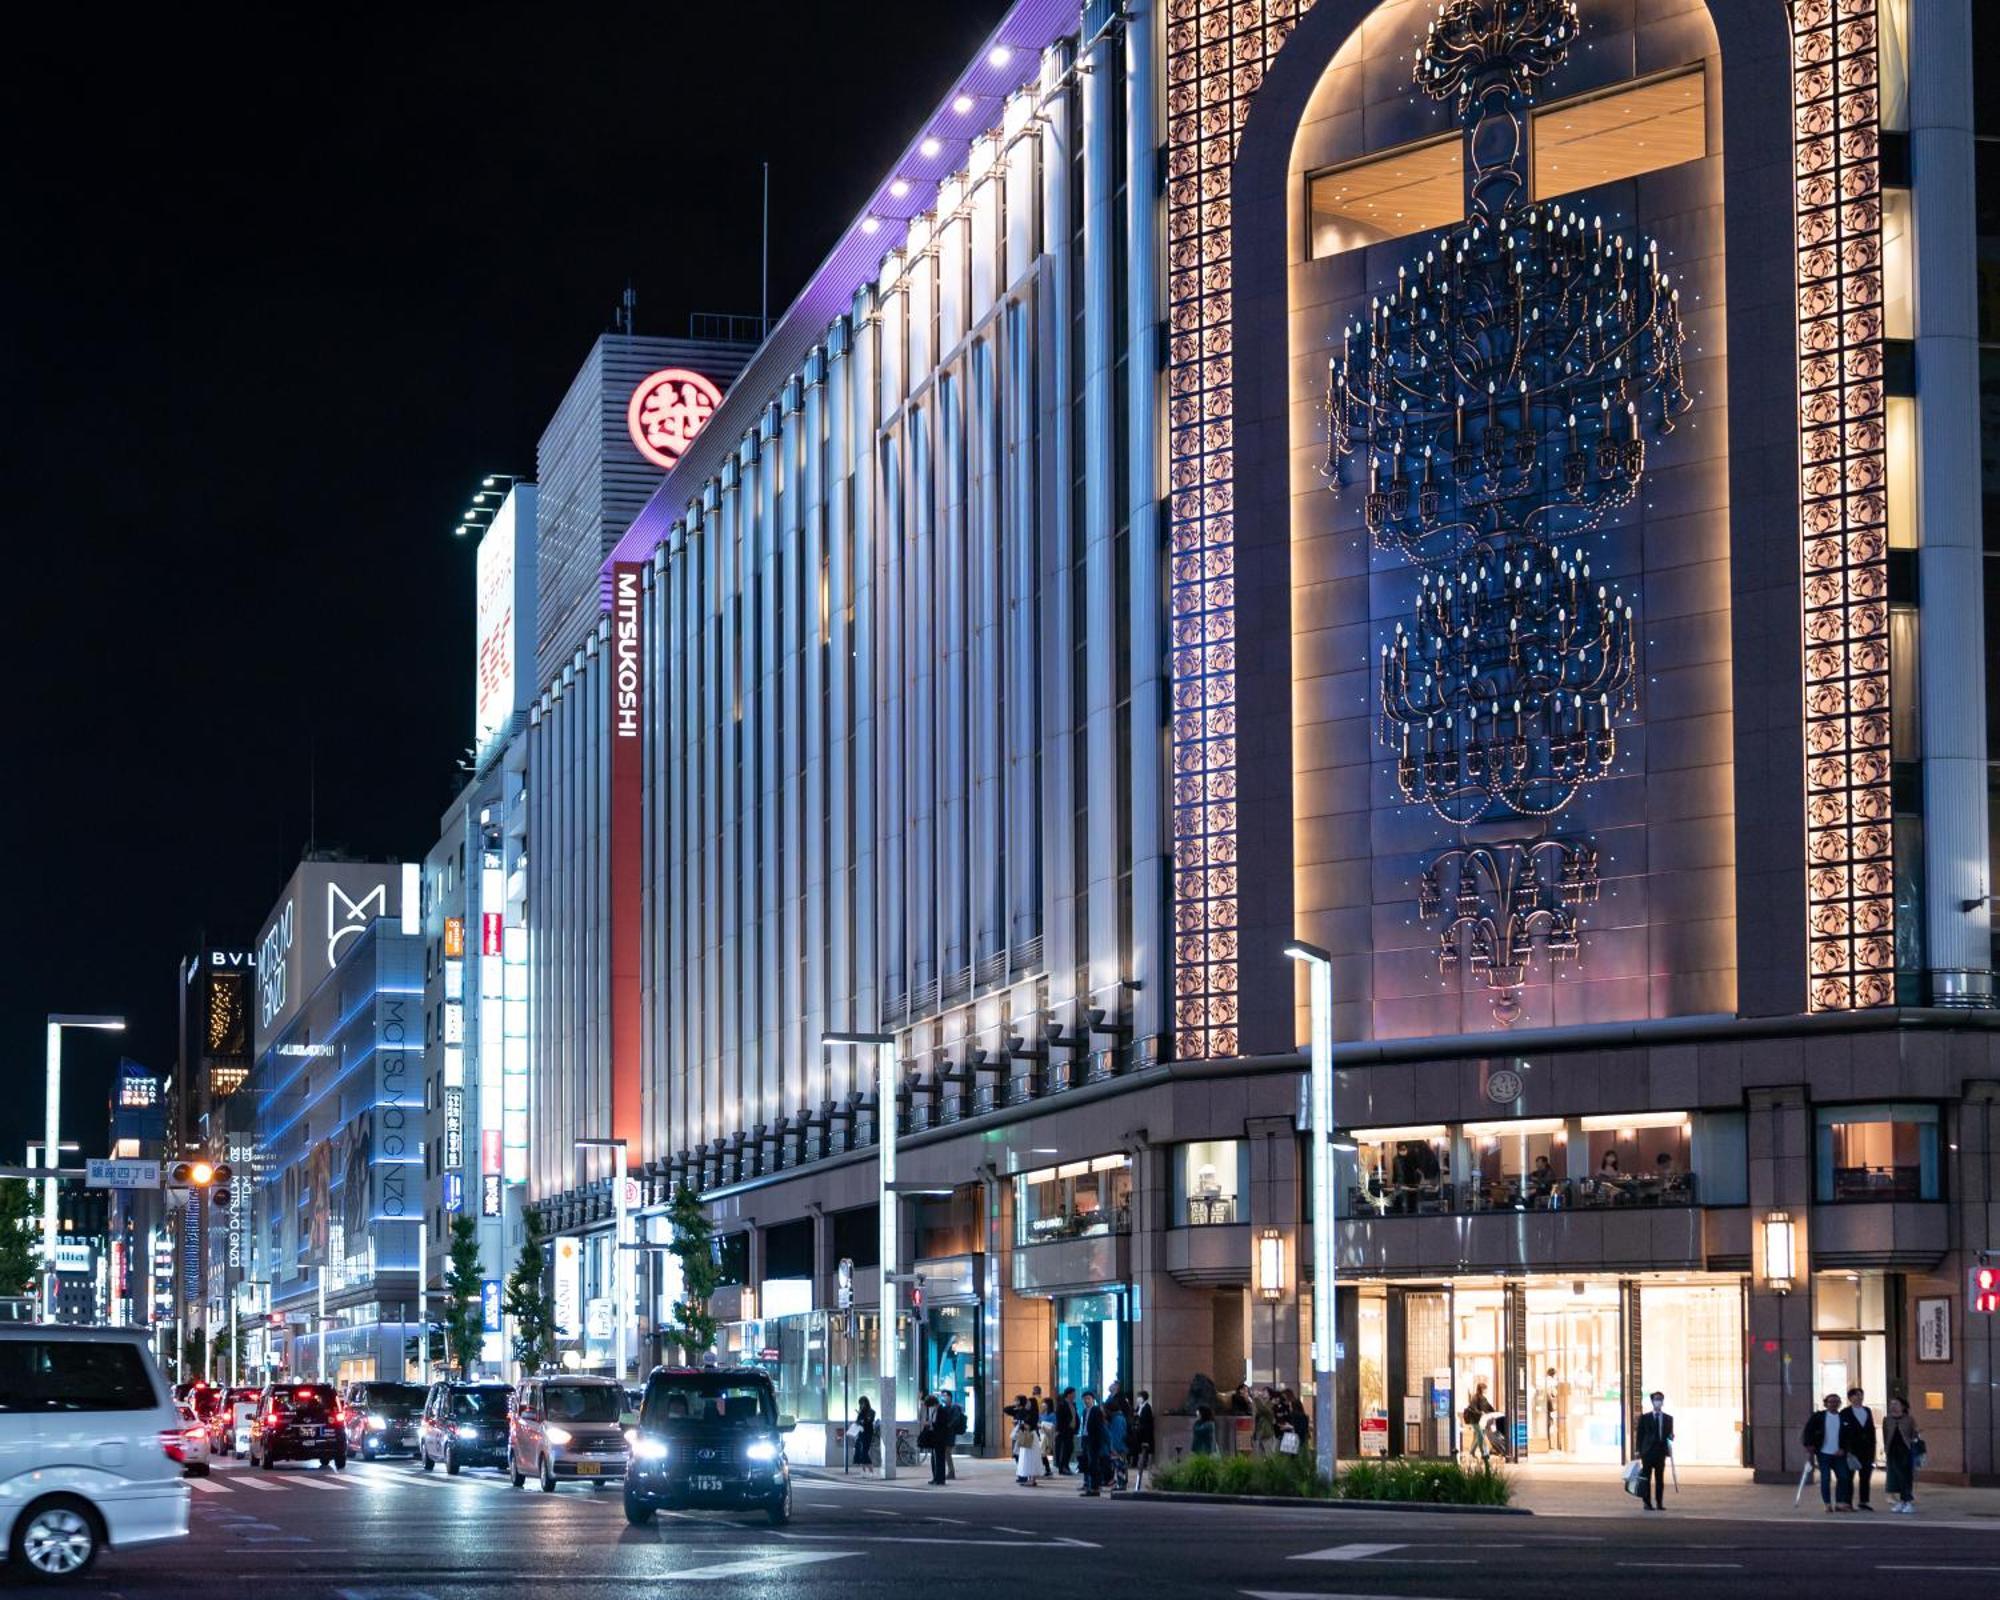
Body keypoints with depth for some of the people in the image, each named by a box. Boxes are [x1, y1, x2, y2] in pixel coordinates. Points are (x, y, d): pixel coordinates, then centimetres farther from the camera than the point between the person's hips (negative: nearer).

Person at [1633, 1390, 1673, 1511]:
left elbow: (1670, 1434, 13)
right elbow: (1639, 1436, 4)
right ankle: (1647, 1503, 0)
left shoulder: (1668, 1418, 10)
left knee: (1660, 1479, 2)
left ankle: (1659, 1503, 5)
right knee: (1646, 1479, -3)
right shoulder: (1645, 1418, 5)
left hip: (1661, 1452, 2)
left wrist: (1670, 1440, -10)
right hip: (1647, 1452, -2)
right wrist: (1639, 1451, -3)